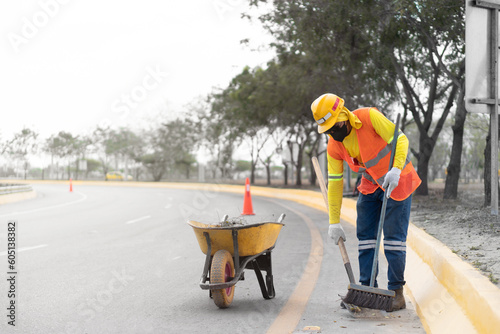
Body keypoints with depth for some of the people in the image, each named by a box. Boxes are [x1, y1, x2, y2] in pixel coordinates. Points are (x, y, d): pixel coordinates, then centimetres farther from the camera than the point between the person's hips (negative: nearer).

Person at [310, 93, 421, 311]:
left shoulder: (369, 117, -23)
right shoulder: (334, 146, -8)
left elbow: (400, 139, -21)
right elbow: (335, 183, -4)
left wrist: (396, 169, -37)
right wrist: (334, 222, -4)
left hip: (397, 181, -5)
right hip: (370, 185, 6)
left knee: (394, 236, -6)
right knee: (365, 235, 3)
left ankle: (396, 292, 2)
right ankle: (367, 289, 12)